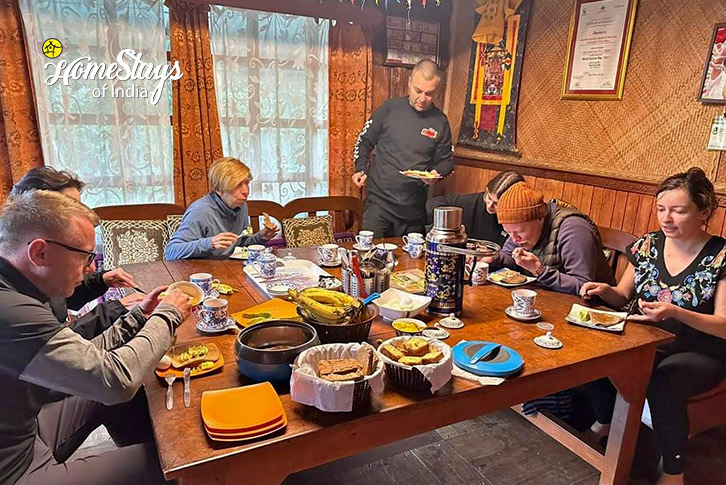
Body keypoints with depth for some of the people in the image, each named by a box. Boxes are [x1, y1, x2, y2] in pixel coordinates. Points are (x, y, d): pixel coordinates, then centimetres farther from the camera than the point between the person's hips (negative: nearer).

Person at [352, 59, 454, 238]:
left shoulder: (440, 122, 3)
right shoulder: (390, 108, -1)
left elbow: (445, 161, 12)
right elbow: (365, 141, 9)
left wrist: (436, 173, -10)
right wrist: (361, 169, -5)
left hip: (414, 209, 2)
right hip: (379, 201, -2)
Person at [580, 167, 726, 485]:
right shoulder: (648, 245, 0)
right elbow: (623, 298, 8)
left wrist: (675, 313, -32)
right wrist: (605, 290, -16)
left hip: (699, 354, -4)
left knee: (663, 383, -33)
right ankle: (606, 421, 6)